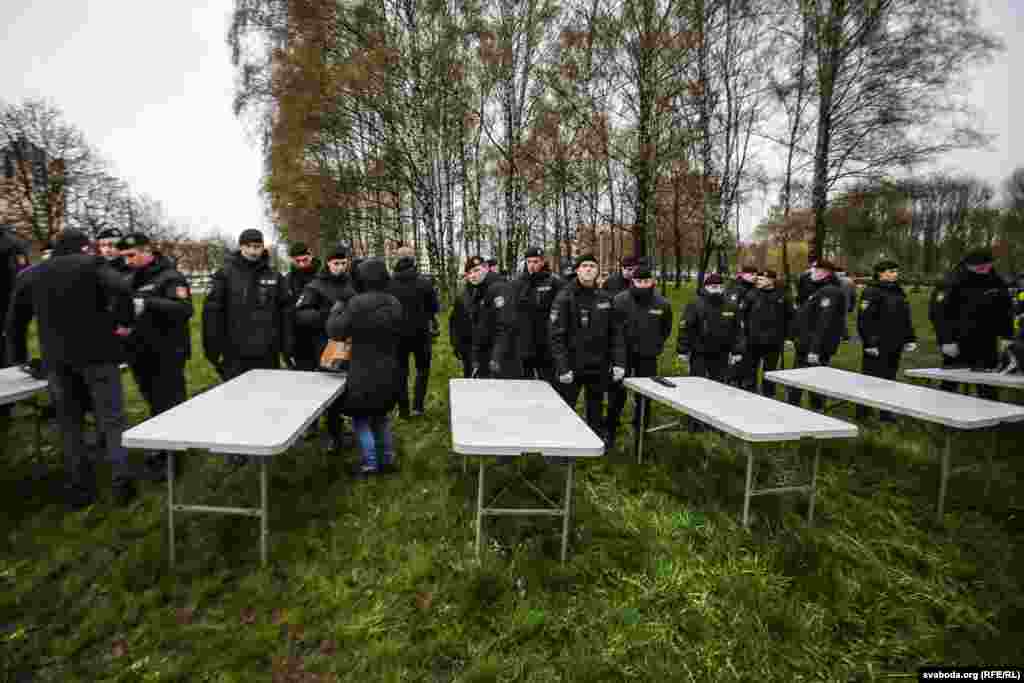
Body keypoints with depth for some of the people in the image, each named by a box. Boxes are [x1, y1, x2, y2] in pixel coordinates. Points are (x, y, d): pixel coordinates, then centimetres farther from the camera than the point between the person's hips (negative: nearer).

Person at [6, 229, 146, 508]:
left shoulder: (30, 275, 13)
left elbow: (15, 321, 19)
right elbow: (122, 289, -20)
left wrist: (18, 357, 31)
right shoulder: (92, 263, -1)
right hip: (97, 353, -4)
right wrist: (115, 320, -4)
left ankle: (80, 488, 14)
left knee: (70, 424, 12)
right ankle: (122, 477, -7)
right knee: (112, 418, 2)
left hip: (57, 360, 4)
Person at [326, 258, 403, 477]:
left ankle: (370, 463, 12)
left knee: (361, 418, 10)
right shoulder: (395, 304, 1)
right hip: (389, 371, 6)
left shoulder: (358, 303, -18)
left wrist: (337, 310, 7)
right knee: (381, 415, 21)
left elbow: (335, 331, -11)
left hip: (364, 372, -6)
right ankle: (388, 459, 25)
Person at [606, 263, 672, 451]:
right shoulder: (619, 300, -11)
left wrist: (656, 346, 8)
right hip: (622, 354, -2)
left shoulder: (662, 303, -2)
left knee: (644, 397, 11)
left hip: (647, 357, 2)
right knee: (617, 396, 5)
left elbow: (666, 329, 14)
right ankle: (610, 433, 19)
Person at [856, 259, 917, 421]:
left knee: (889, 379, 12)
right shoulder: (871, 292, -10)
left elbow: (906, 318, 23)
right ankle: (863, 412, 7)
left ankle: (886, 413, 21)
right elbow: (864, 319, -17)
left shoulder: (898, 291, 16)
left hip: (894, 345, 8)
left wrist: (910, 339, 16)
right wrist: (869, 342, -21)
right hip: (877, 346, -8)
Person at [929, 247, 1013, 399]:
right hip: (957, 345, -5)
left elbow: (1006, 312, 17)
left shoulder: (996, 283, 8)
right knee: (949, 384, 4)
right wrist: (946, 340, -17)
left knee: (987, 389, 8)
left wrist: (1007, 336, 11)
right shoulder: (951, 284, -9)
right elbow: (939, 313, -14)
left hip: (986, 346, 5)